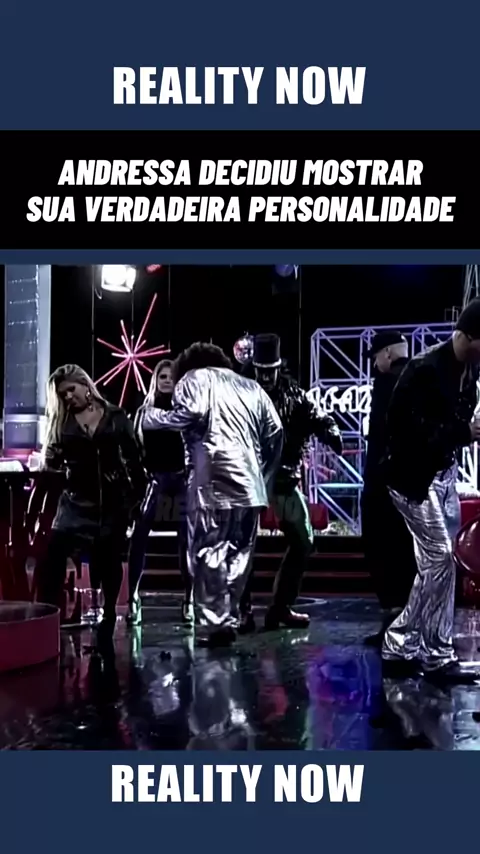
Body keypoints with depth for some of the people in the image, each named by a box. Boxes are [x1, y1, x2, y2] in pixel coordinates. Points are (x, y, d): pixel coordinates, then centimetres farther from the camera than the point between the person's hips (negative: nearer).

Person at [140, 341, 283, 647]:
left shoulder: (194, 377, 11)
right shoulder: (250, 385, 26)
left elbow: (190, 413, -10)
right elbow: (275, 431, 16)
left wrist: (151, 416, 4)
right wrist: (265, 476, 21)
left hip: (214, 481, -5)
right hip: (251, 483, 5)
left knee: (208, 552, -2)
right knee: (238, 554, 12)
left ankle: (219, 624, -7)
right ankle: (230, 620, 14)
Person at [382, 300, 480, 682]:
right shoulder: (425, 369, -21)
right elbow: (411, 429, -25)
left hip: (446, 473, 9)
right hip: (414, 476, -9)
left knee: (433, 564, 10)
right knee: (441, 560, -7)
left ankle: (399, 645, 21)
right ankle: (437, 657, 6)